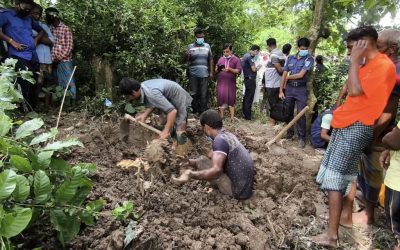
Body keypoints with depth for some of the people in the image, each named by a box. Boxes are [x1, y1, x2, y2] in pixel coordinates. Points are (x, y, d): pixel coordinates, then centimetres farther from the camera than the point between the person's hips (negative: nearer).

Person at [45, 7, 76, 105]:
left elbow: (69, 46, -7)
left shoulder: (66, 29, -2)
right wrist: (52, 58, -1)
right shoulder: (49, 29, 9)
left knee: (69, 81, 0)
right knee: (59, 82, 9)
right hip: (54, 61, 4)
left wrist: (59, 57, -11)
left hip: (65, 60, -4)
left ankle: (73, 101, 8)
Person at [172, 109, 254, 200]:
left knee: (202, 161, -6)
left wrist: (190, 174, -31)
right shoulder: (228, 135, 10)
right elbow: (213, 156, 22)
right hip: (246, 187, 9)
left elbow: (216, 170, -34)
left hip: (239, 190, -9)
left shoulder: (220, 140, -21)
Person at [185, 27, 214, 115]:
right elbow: (187, 60, 1)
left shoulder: (207, 46, 11)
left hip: (204, 74, 1)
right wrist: (187, 55, -21)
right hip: (193, 74, -1)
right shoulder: (190, 46, 5)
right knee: (194, 93, 5)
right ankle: (194, 111, 14)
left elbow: (211, 60, 12)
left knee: (204, 94, 2)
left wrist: (211, 72, 4)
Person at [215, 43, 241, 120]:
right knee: (221, 97, 0)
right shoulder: (221, 59, 15)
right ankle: (221, 115, 9)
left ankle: (232, 117, 4)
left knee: (231, 98, 0)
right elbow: (216, 70, 18)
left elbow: (239, 71, -5)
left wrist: (230, 69, -18)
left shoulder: (236, 59, 3)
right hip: (221, 82, 3)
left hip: (231, 83, -3)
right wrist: (217, 69, -5)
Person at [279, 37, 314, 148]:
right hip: (289, 88, 4)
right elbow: (284, 75, 6)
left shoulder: (309, 59, -4)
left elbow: (301, 75, -14)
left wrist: (288, 77, 1)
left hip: (301, 89, -4)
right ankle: (289, 132, 28)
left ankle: (302, 137, 7)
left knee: (301, 114, -2)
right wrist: (281, 91, 1)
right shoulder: (290, 58, 8)